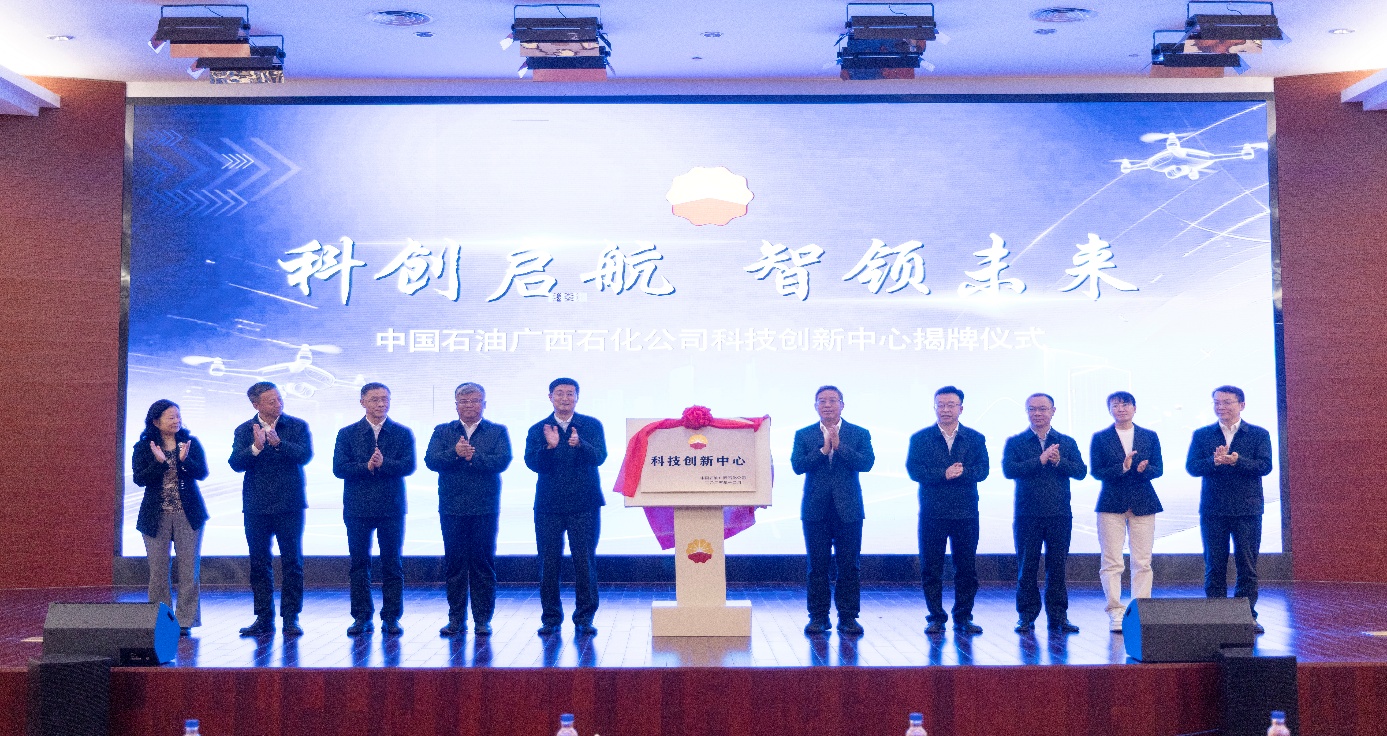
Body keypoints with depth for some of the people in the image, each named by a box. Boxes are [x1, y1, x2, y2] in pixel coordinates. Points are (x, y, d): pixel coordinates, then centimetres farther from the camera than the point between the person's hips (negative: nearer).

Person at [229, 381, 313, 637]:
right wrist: (255, 447, -22)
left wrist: (278, 443, -25)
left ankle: (291, 618, 5)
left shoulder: (298, 426, 2)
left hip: (289, 505, -2)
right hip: (256, 507, 2)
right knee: (259, 564, 6)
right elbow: (236, 463, -5)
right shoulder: (244, 430, 6)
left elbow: (305, 455, -12)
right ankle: (264, 618, 13)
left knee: (292, 563, -1)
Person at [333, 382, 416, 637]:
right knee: (359, 564, 5)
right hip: (357, 508, 1)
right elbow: (339, 468, -4)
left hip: (392, 508, 0)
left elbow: (409, 466, -7)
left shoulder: (402, 433, 5)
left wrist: (383, 463, -22)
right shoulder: (347, 434, 6)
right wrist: (367, 466, -16)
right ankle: (362, 617, 13)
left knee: (392, 564, 2)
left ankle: (391, 618, 9)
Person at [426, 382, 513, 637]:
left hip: (485, 509, -1)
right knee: (454, 563, 5)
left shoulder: (497, 432, 7)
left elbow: (503, 461, -8)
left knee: (483, 563, 1)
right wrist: (455, 452, -18)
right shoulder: (442, 432, 11)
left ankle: (483, 619, 9)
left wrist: (472, 456, -15)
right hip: (452, 508, 2)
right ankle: (456, 619, 13)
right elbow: (431, 460, -3)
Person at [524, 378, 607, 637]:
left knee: (585, 561, -2)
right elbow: (532, 463, -4)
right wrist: (549, 446, -22)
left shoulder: (592, 426, 5)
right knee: (548, 562, 2)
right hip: (548, 506, 1)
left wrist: (580, 444, -28)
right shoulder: (538, 430, 8)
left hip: (584, 505, -1)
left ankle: (584, 618, 8)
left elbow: (599, 457, -9)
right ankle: (551, 618, 13)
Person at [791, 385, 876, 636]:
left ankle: (848, 617, 9)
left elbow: (867, 463, -8)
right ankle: (818, 617, 11)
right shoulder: (803, 435, 8)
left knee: (849, 566, 1)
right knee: (817, 566, 4)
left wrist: (839, 446, -16)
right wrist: (823, 450, -16)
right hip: (815, 510, 1)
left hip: (848, 509, -1)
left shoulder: (859, 434, 6)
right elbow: (797, 465, -5)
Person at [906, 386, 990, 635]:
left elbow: (982, 470, -2)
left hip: (966, 513, 1)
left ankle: (963, 618, 13)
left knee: (967, 568, 3)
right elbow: (914, 470, -6)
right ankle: (936, 618, 11)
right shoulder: (920, 438, 6)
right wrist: (944, 474, -17)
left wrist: (962, 471, -20)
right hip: (932, 513, -1)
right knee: (931, 568, 2)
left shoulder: (975, 438, 10)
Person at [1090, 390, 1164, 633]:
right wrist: (1122, 468, -18)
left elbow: (1157, 469, 4)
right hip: (1112, 504, -1)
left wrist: (1143, 470, -18)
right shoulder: (1100, 438, 4)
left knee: (1142, 562, 2)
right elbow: (1097, 471, -3)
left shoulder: (1150, 437, 10)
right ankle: (1115, 613, 0)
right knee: (1111, 562, -4)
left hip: (1143, 504, 2)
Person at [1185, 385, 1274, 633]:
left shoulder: (1259, 434, 5)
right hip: (1212, 509, 1)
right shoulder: (1201, 434, 9)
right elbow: (1191, 466, -2)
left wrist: (1236, 460, -22)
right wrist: (1213, 461, -20)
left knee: (1247, 566, 2)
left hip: (1247, 509, -1)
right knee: (1214, 566, 3)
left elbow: (1265, 466, -7)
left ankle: (1247, 616, 8)